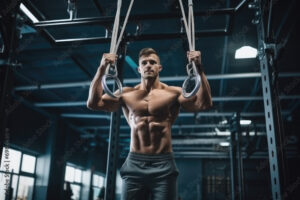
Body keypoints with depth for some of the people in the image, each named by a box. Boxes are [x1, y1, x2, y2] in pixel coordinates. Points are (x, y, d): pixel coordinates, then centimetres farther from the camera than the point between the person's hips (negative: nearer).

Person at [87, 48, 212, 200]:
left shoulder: (173, 93, 4)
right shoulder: (126, 94, 9)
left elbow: (204, 104, -7)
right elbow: (93, 103, 2)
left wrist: (199, 69, -13)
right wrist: (101, 69, -5)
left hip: (163, 164, -1)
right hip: (134, 163, 2)